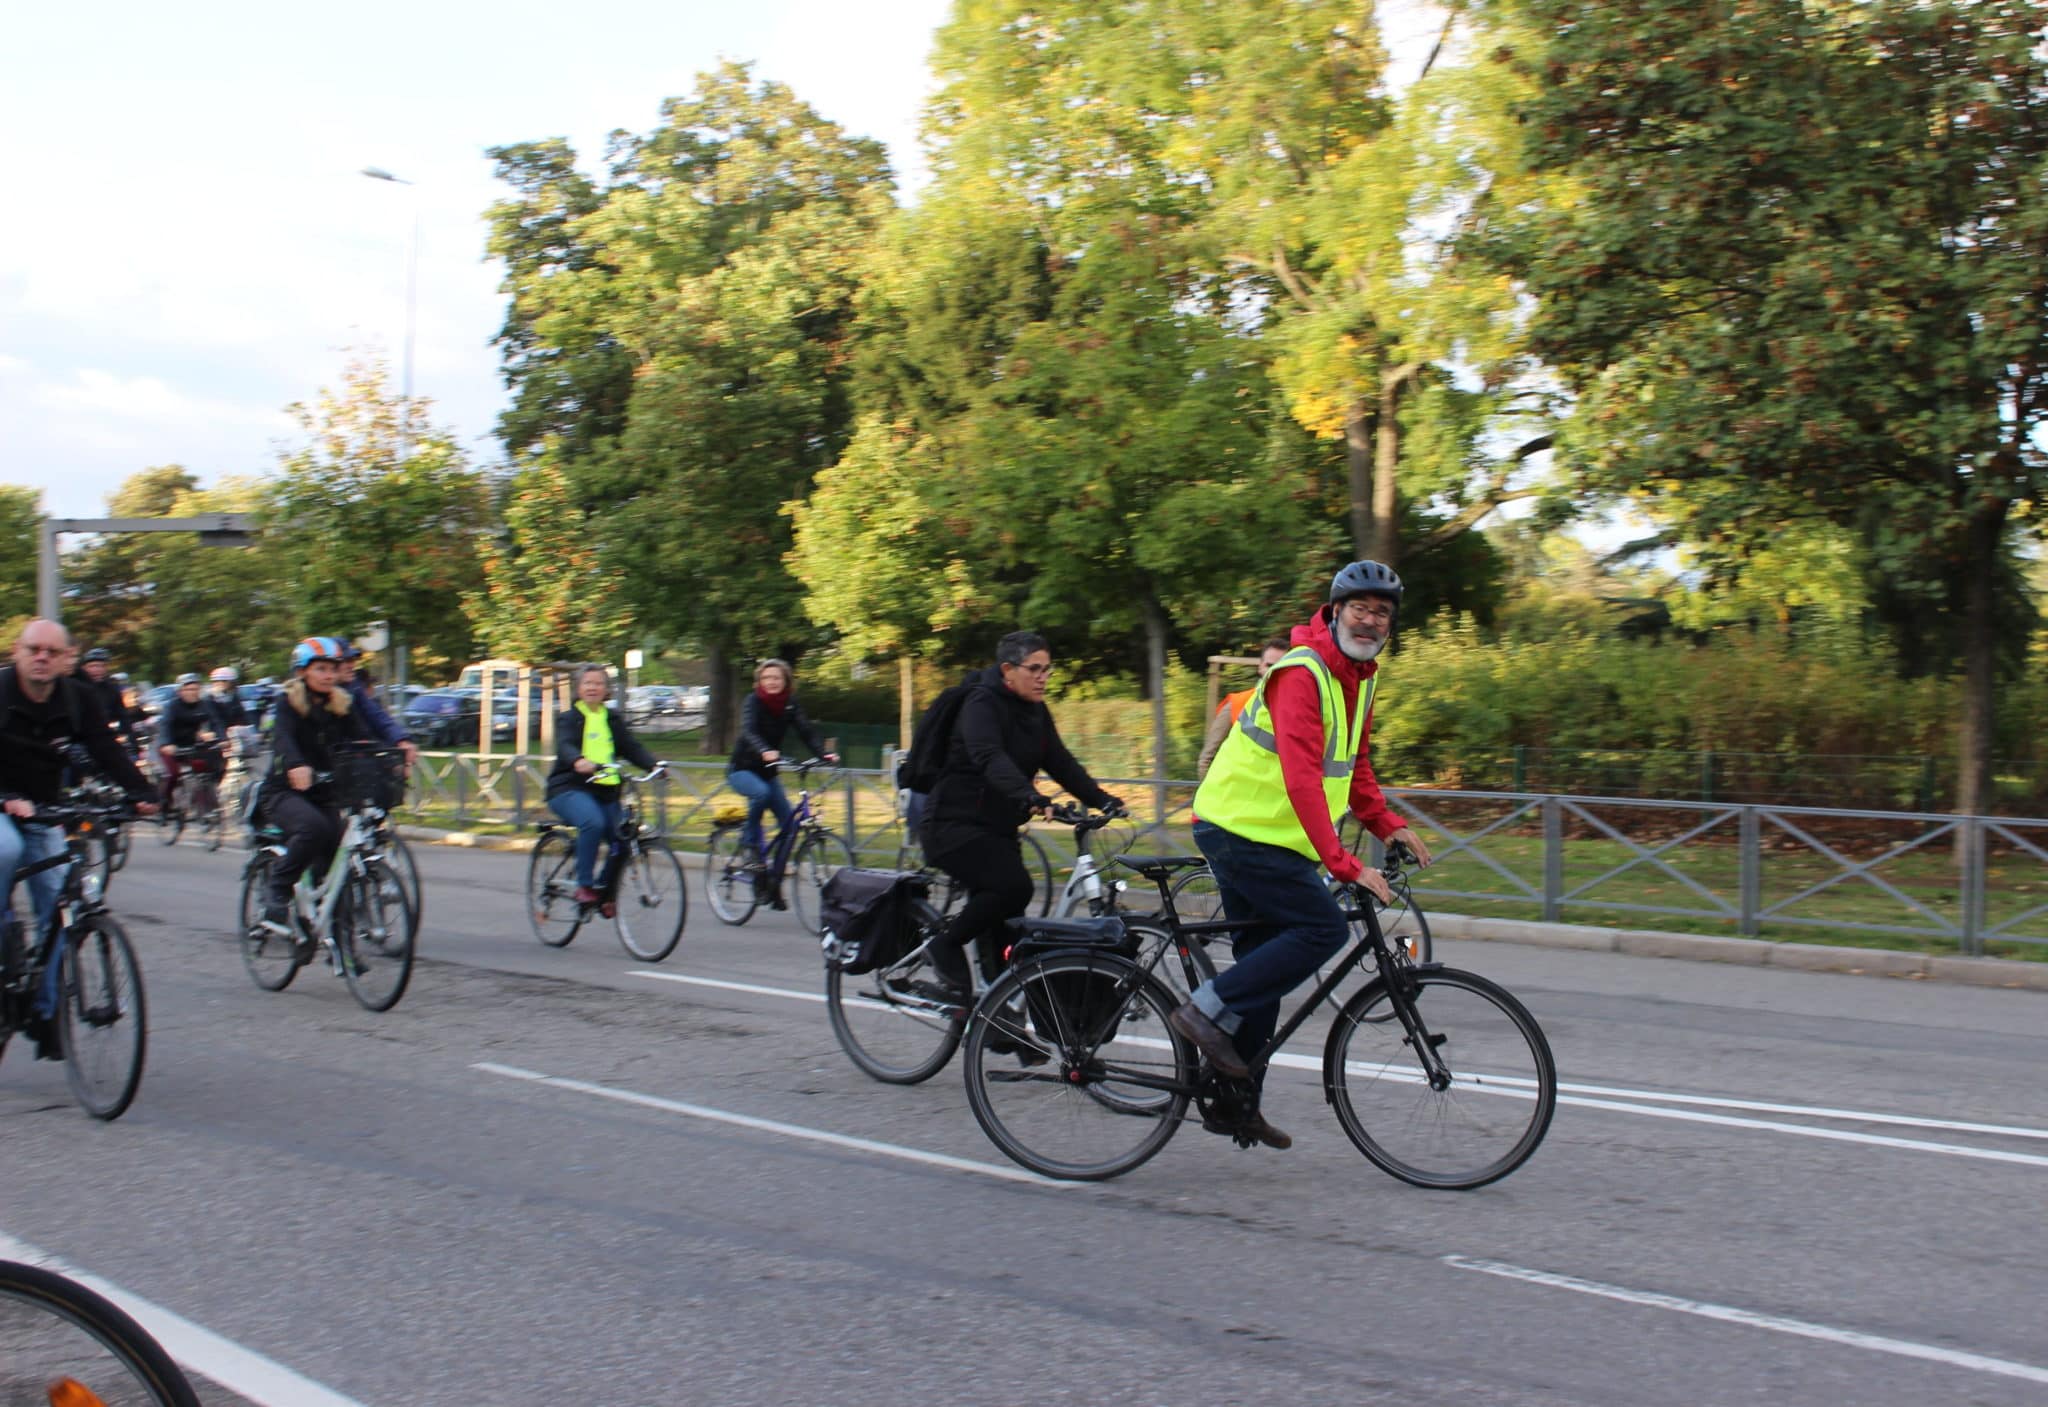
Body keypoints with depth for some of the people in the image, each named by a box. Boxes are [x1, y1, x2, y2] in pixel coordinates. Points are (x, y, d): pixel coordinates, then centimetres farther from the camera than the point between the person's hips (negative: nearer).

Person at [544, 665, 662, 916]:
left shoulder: (614, 719, 15)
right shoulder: (568, 718, 3)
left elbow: (632, 748, 4)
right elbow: (565, 746, -17)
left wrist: (654, 764, -17)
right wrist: (579, 761, -40)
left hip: (605, 791, 5)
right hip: (569, 789, -5)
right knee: (593, 822, -33)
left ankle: (604, 891, 11)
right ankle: (584, 885, -22)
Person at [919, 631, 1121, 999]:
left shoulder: (1035, 712, 10)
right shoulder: (982, 704, -17)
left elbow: (1061, 762, 9)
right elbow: (990, 758, -33)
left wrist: (1102, 800, -5)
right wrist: (1031, 797, -49)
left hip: (998, 828, 8)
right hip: (955, 825, -8)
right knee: (1014, 886, -27)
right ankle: (947, 945, -9)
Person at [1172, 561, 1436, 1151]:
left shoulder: (1360, 676, 11)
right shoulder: (1303, 672, -20)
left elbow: (1354, 764, 22)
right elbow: (1302, 778, -30)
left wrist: (1388, 825, 9)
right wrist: (1344, 864, -34)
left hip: (1257, 834, 10)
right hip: (1241, 829, -10)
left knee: (1265, 960, 12)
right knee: (1323, 928, -16)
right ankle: (1207, 1009, -9)